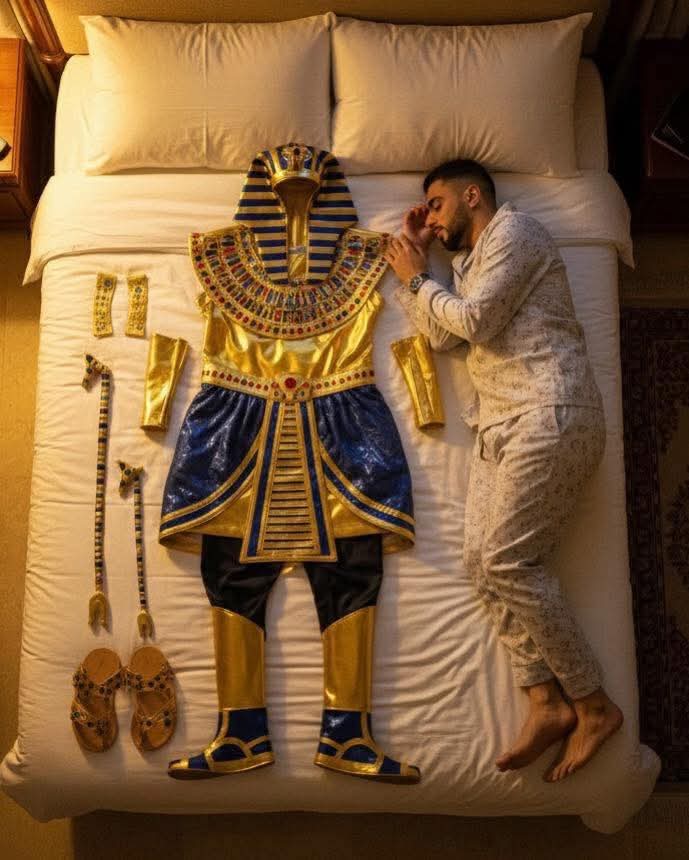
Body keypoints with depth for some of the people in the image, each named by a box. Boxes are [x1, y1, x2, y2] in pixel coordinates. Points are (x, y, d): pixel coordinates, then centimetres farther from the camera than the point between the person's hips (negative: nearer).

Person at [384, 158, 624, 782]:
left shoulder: (514, 229, 1)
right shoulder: (471, 263, 29)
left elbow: (475, 320, -11)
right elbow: (441, 334, 17)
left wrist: (416, 278, 4)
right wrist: (416, 261, 20)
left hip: (550, 414, -9)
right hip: (502, 423, 9)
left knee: (509, 563, -14)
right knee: (483, 559, -2)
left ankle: (594, 704, -1)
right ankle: (547, 702, 1)